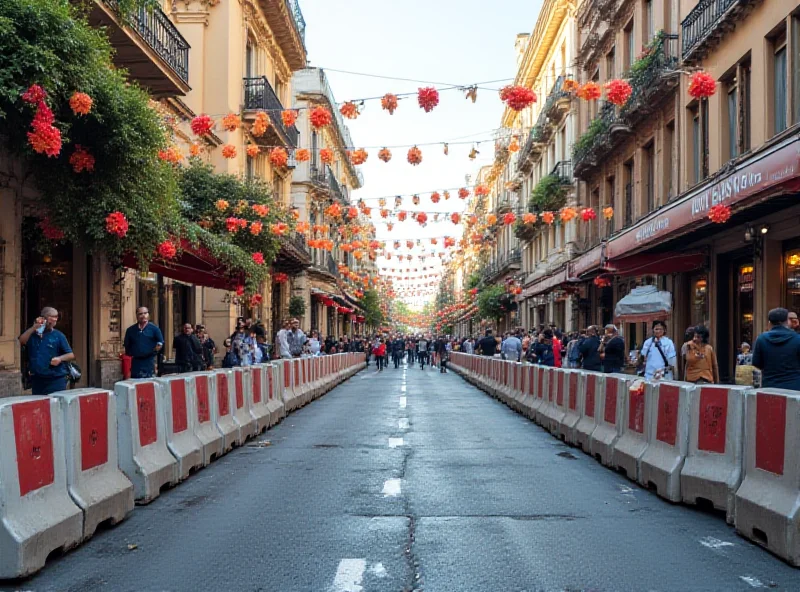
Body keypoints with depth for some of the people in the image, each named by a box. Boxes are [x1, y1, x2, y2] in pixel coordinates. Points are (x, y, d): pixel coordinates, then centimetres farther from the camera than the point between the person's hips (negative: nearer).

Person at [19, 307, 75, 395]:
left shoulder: (58, 335, 3)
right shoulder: (32, 334, 11)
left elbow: (71, 355, 2)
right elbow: (22, 341, -9)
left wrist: (60, 358, -17)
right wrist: (33, 328, -14)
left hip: (56, 380, -3)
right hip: (36, 380, 3)